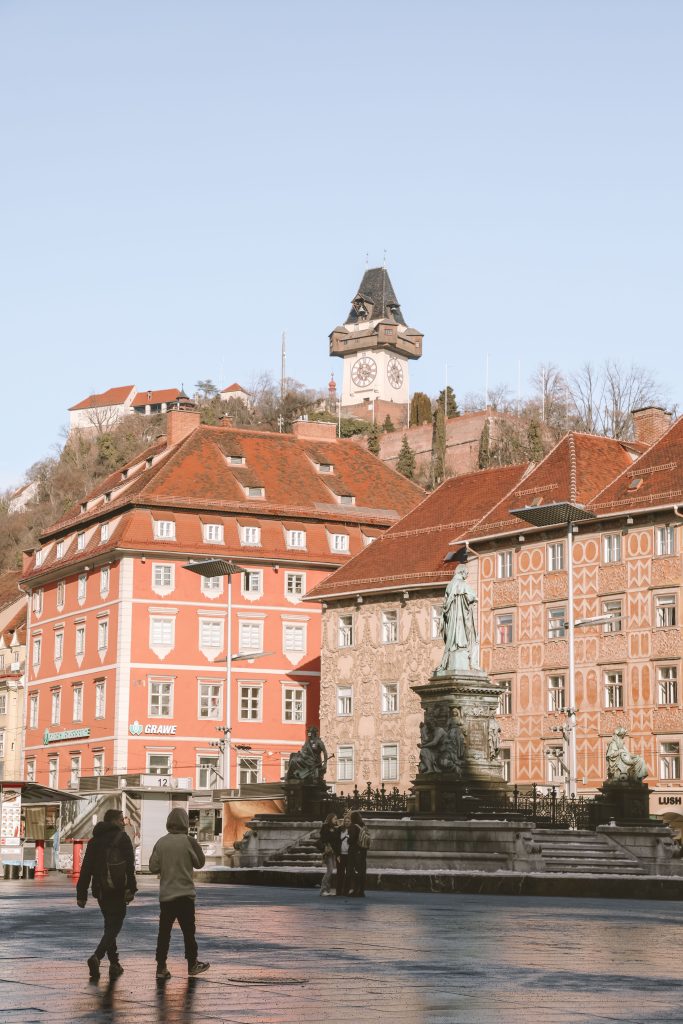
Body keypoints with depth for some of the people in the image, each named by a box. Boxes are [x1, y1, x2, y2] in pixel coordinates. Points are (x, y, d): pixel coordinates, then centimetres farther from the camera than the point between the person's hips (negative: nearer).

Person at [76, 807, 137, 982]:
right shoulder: (122, 838, -5)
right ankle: (96, 957, -25)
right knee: (114, 926, -5)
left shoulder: (93, 841, 12)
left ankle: (114, 964, 16)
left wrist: (81, 894, 11)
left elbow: (86, 869, 11)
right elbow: (129, 866, -14)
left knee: (110, 924, 17)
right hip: (117, 890, -6)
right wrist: (131, 889, -14)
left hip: (100, 891, 6)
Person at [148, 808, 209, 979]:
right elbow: (200, 862, 0)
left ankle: (161, 967, 2)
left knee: (164, 932, 6)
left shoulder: (161, 843, -3)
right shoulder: (188, 841, -11)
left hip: (165, 895, 2)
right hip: (185, 894, -2)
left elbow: (153, 867, -1)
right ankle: (192, 964, 17)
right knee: (188, 931, 10)